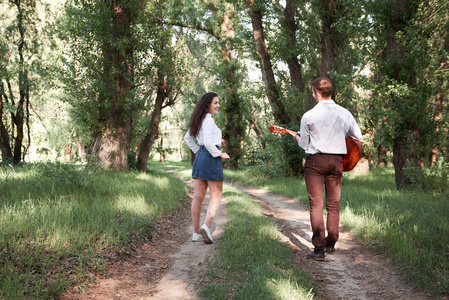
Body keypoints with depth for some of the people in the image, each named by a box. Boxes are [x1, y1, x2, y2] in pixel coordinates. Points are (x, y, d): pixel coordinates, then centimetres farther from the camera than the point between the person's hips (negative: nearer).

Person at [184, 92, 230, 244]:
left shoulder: (199, 120, 16)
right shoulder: (208, 120, -13)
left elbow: (187, 137, 26)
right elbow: (208, 142, -23)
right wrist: (220, 154, -11)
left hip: (200, 158, 9)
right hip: (211, 158, -9)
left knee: (198, 197, 6)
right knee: (216, 195, -1)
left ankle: (196, 233, 10)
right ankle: (206, 226, -16)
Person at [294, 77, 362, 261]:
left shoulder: (309, 116, -8)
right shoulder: (344, 113, 2)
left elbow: (304, 144, 2)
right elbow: (358, 136, 12)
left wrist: (298, 138, 24)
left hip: (315, 161, -3)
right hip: (336, 162, 4)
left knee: (316, 204, -2)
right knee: (333, 204, 13)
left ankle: (319, 248, -7)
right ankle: (331, 244, 22)